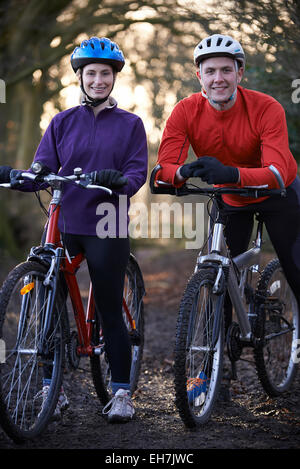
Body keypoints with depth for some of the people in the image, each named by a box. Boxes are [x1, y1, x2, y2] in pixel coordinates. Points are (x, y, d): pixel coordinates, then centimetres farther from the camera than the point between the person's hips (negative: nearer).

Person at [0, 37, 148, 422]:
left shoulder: (130, 124, 6)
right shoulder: (62, 123, 11)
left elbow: (138, 173, -5)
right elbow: (43, 170, 5)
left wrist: (119, 180, -27)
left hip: (106, 228, -2)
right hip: (63, 225, 2)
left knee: (109, 311, 0)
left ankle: (121, 392, 12)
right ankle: (51, 389, 12)